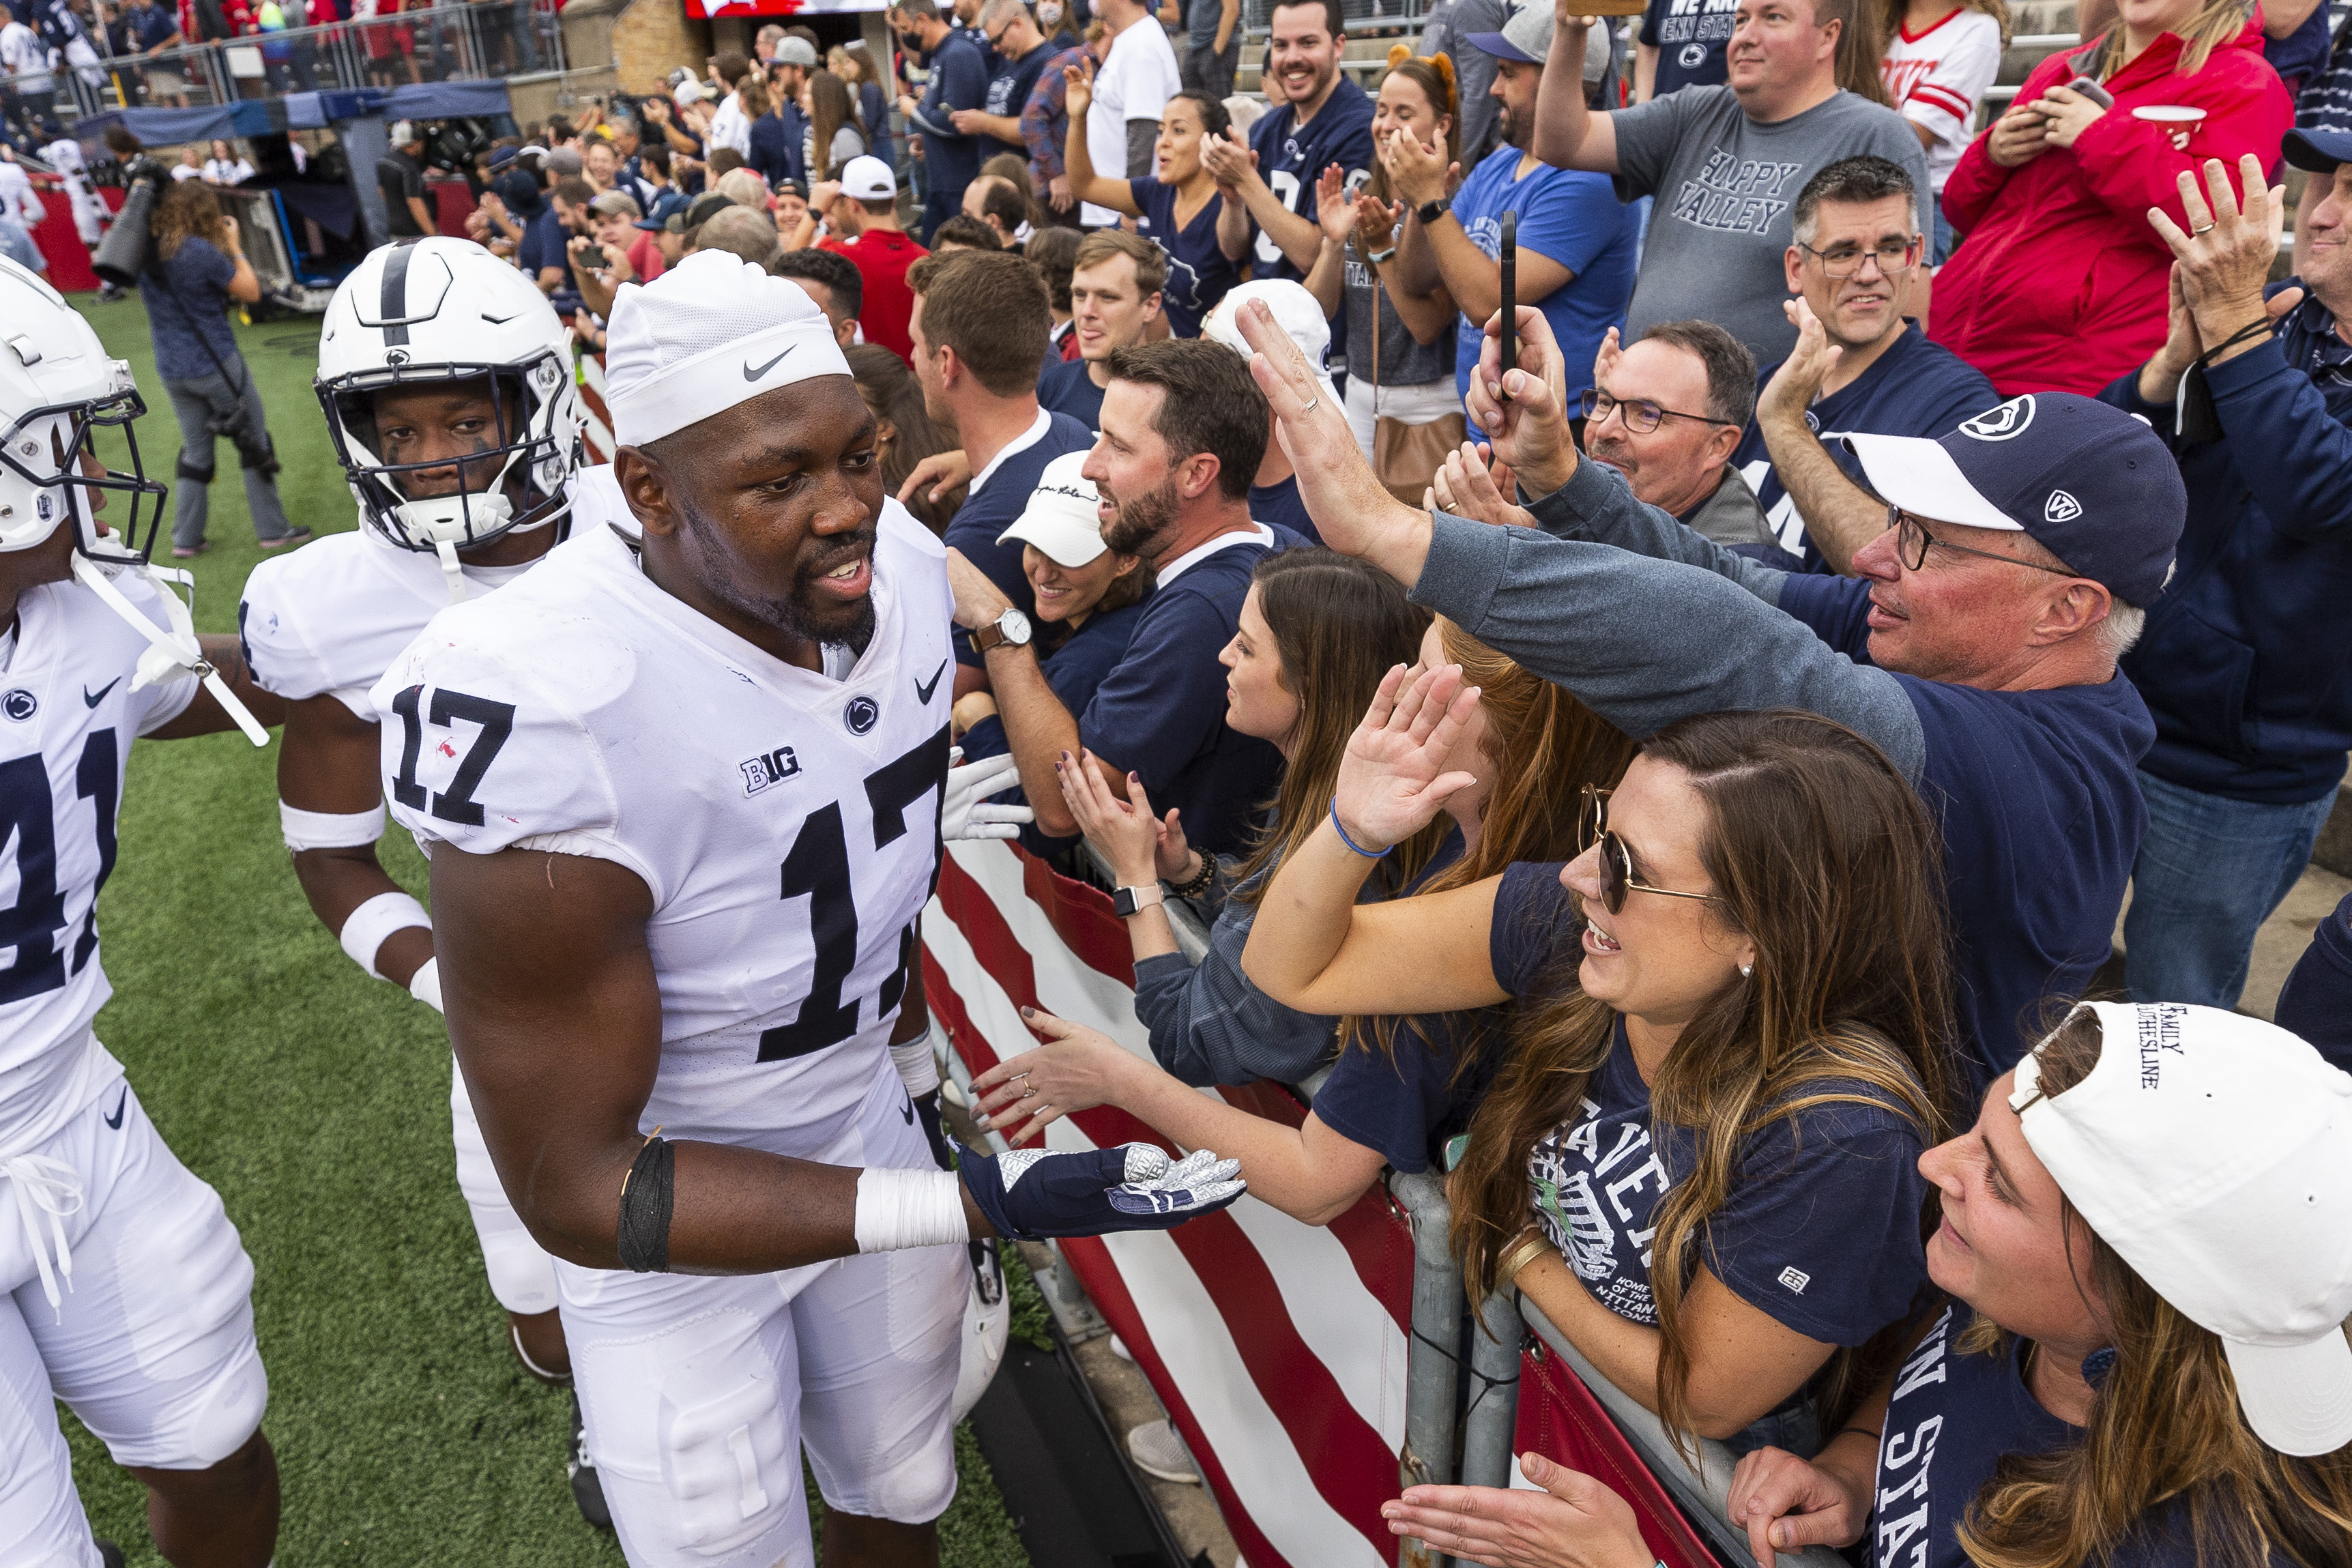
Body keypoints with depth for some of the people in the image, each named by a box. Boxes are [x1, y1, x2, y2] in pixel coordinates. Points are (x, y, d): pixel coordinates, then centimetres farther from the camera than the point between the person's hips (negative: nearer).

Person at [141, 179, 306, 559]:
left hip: (171, 368, 6)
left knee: (196, 450, 16)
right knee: (255, 444, 7)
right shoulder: (202, 252, -18)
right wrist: (234, 244, 1)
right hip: (216, 365, -6)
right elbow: (251, 291, -10)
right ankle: (272, 530, 11)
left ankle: (186, 538, 16)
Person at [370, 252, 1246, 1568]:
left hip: (875, 1134, 6)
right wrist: (975, 1205, -32)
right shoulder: (547, 710, -34)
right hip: (664, 1212, -5)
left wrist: (922, 1082, 13)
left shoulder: (901, 572, -13)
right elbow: (578, 1188, -27)